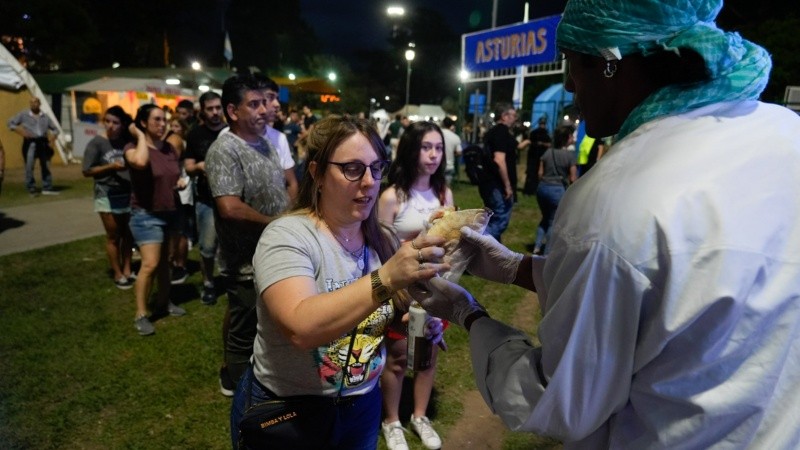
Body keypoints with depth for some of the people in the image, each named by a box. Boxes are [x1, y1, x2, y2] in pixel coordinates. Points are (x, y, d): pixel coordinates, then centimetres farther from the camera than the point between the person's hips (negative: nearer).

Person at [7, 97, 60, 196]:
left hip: (43, 143, 3)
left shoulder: (45, 117, 13)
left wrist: (53, 135, -2)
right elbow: (11, 123, 5)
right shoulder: (23, 114, 5)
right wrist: (20, 131, -12)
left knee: (46, 166, 7)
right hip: (30, 143, -3)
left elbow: (55, 129, 19)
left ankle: (47, 188, 14)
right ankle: (31, 188, -4)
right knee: (29, 166, -9)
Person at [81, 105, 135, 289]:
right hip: (108, 196, -3)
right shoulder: (96, 143, -7)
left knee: (127, 234, 11)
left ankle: (127, 270, 22)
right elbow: (87, 171, -8)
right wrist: (111, 166, -18)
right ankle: (118, 274, 16)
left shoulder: (128, 141, 4)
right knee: (113, 236, 5)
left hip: (129, 194, 4)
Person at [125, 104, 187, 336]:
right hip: (146, 214, -6)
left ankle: (164, 302, 32)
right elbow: (140, 162, -38)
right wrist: (140, 136, -22)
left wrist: (181, 182, -1)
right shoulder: (133, 147, -13)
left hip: (170, 211, 7)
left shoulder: (169, 148, 5)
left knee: (164, 260, 17)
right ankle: (140, 314, 1)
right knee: (150, 264, -12)